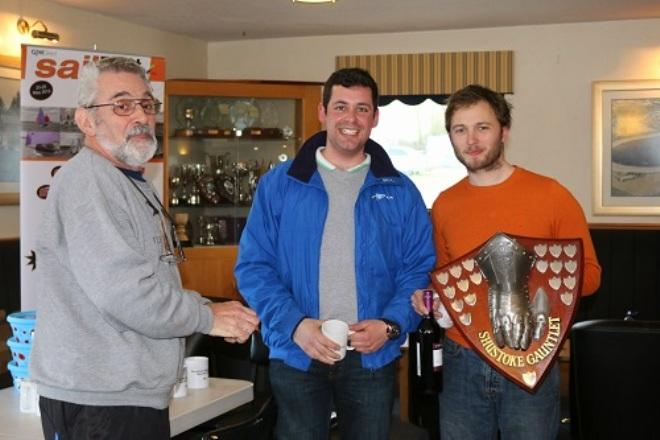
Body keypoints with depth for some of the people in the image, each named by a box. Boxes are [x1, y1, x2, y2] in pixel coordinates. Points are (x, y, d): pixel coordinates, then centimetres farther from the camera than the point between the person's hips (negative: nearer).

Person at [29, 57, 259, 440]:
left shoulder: (136, 186, 18)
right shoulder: (86, 181, -15)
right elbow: (122, 290, -25)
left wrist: (211, 310, 5)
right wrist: (207, 317, -13)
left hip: (140, 395, 10)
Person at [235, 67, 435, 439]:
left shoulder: (400, 192, 4)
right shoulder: (279, 185, 0)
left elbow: (420, 269, 4)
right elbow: (254, 266, -2)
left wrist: (390, 325, -13)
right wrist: (295, 324, -16)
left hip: (373, 356, 1)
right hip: (297, 354, -1)